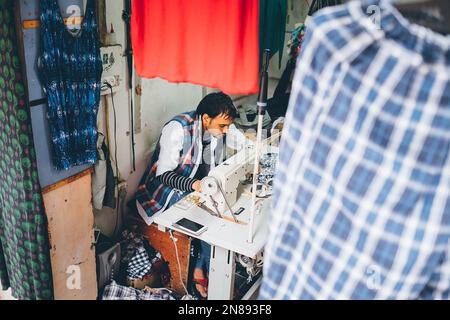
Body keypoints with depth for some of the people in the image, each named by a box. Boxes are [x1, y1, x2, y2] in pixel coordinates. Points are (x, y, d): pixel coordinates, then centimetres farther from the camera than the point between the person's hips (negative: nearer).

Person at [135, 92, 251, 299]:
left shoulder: (221, 125, -6)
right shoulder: (178, 129, -25)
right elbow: (163, 175, -26)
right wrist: (194, 185, -43)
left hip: (201, 185, 6)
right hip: (170, 190, -6)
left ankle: (201, 269, -4)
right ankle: (210, 273, -1)